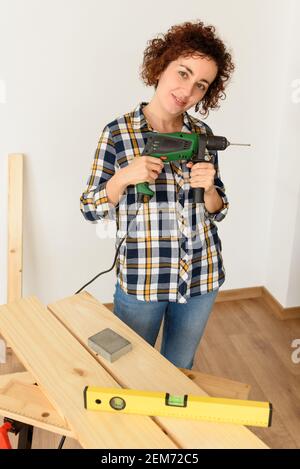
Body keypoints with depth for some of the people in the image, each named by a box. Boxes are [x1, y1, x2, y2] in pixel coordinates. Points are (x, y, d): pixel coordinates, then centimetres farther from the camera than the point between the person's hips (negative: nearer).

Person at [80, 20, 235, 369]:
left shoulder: (202, 135, 0)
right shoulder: (117, 133, -9)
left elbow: (217, 212, 6)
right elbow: (90, 210, -5)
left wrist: (208, 187, -14)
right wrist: (123, 177, -22)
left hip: (203, 277, 3)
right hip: (140, 279, -3)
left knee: (179, 370, 23)